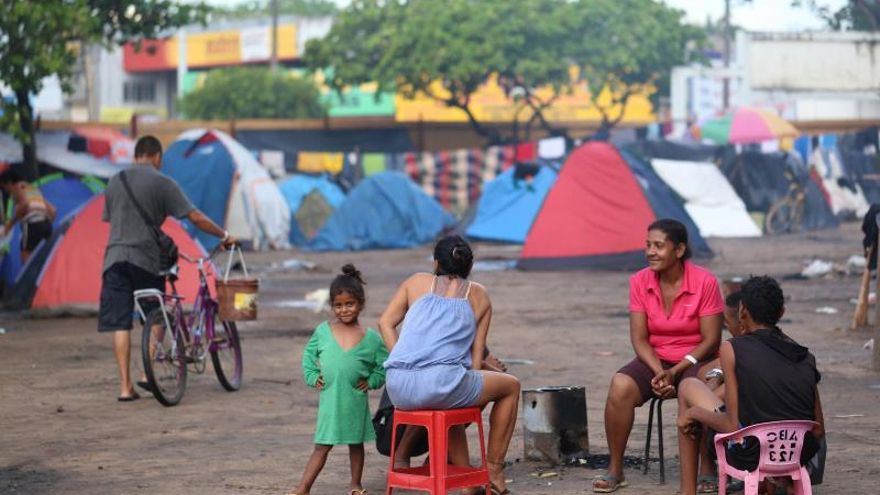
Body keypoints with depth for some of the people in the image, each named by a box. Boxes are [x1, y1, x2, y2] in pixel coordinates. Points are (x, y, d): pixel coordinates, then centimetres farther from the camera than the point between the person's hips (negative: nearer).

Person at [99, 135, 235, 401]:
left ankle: (125, 386, -1)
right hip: (146, 258, -3)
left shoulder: (115, 181, 14)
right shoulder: (162, 183, -2)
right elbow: (195, 217, -5)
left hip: (114, 258, 3)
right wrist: (224, 235, 6)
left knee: (120, 324, 1)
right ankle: (147, 374, 8)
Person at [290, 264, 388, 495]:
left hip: (355, 400, 0)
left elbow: (384, 364, 5)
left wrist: (372, 381, -6)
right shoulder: (323, 331, -1)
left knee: (356, 443, 14)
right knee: (322, 446, 1)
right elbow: (309, 354, 12)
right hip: (329, 398, 0)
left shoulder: (371, 338, -4)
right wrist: (312, 376, 1)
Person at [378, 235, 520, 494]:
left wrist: (404, 364, 13)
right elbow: (477, 352, 13)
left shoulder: (417, 282, 22)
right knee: (511, 386, 23)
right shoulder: (479, 295, 17)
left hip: (398, 390, 4)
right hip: (441, 383, -4)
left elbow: (385, 322, 14)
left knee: (450, 400, 39)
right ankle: (494, 469, 22)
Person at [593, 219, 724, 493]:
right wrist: (659, 372, -20)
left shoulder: (705, 282, -12)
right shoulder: (640, 282, -3)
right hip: (654, 359, 3)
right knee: (620, 386, -28)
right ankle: (615, 470, -16)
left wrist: (675, 371, -20)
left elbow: (711, 340, -11)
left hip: (695, 360, -3)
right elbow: (639, 338, -3)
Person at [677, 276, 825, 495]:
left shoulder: (732, 349, -7)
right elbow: (819, 431, 6)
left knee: (688, 386, 16)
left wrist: (692, 412, 6)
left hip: (753, 456, -5)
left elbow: (734, 426, -12)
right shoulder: (805, 356, 6)